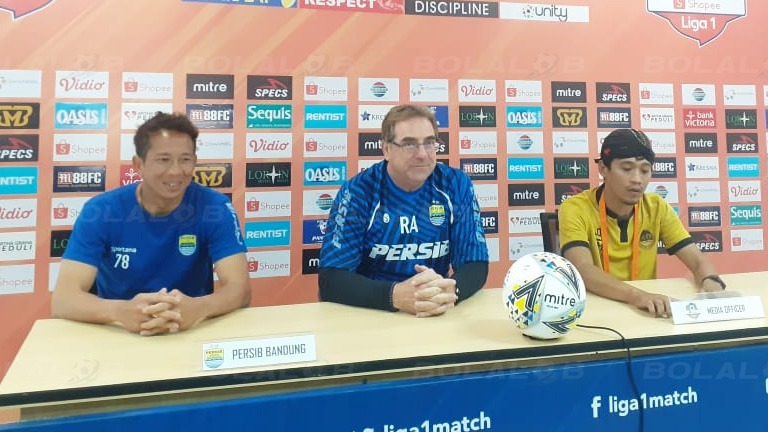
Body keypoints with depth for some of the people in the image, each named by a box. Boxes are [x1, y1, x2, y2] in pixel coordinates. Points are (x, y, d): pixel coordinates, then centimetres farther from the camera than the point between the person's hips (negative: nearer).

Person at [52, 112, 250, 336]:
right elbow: (62, 299, -16)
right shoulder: (100, 210, -9)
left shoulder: (215, 207, -10)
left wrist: (198, 309, -37)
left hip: (192, 332, -1)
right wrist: (121, 312, -36)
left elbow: (240, 289, -17)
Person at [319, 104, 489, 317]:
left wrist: (450, 291, -23)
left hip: (439, 317, 2)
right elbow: (331, 278, -14)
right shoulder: (357, 192, -9)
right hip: (367, 314, -2)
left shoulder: (456, 185, -2)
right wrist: (395, 295, -29)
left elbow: (475, 265, -2)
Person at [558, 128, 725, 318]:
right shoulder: (575, 209, -13)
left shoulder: (657, 207, 1)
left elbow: (698, 260, -1)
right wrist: (636, 294, -40)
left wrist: (710, 282, -22)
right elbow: (583, 271, -26)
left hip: (647, 311, 4)